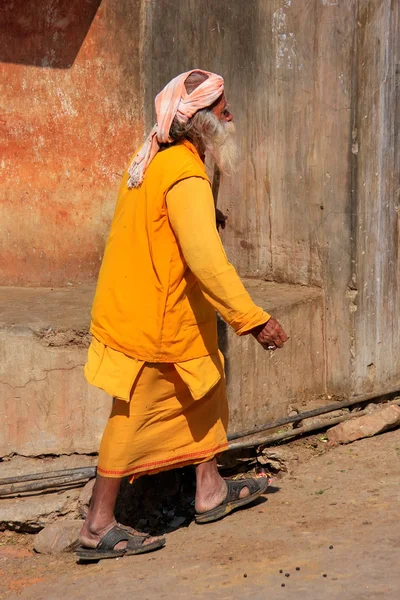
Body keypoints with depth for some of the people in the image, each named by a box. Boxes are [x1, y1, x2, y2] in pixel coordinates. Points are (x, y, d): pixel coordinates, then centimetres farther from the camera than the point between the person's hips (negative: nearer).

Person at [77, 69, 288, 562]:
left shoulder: (152, 160, 6)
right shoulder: (185, 176, -24)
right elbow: (206, 259, -33)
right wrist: (253, 320, -30)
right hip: (155, 321, -10)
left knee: (205, 389, 20)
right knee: (136, 417, 0)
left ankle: (210, 490, 34)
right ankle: (98, 529, 12)